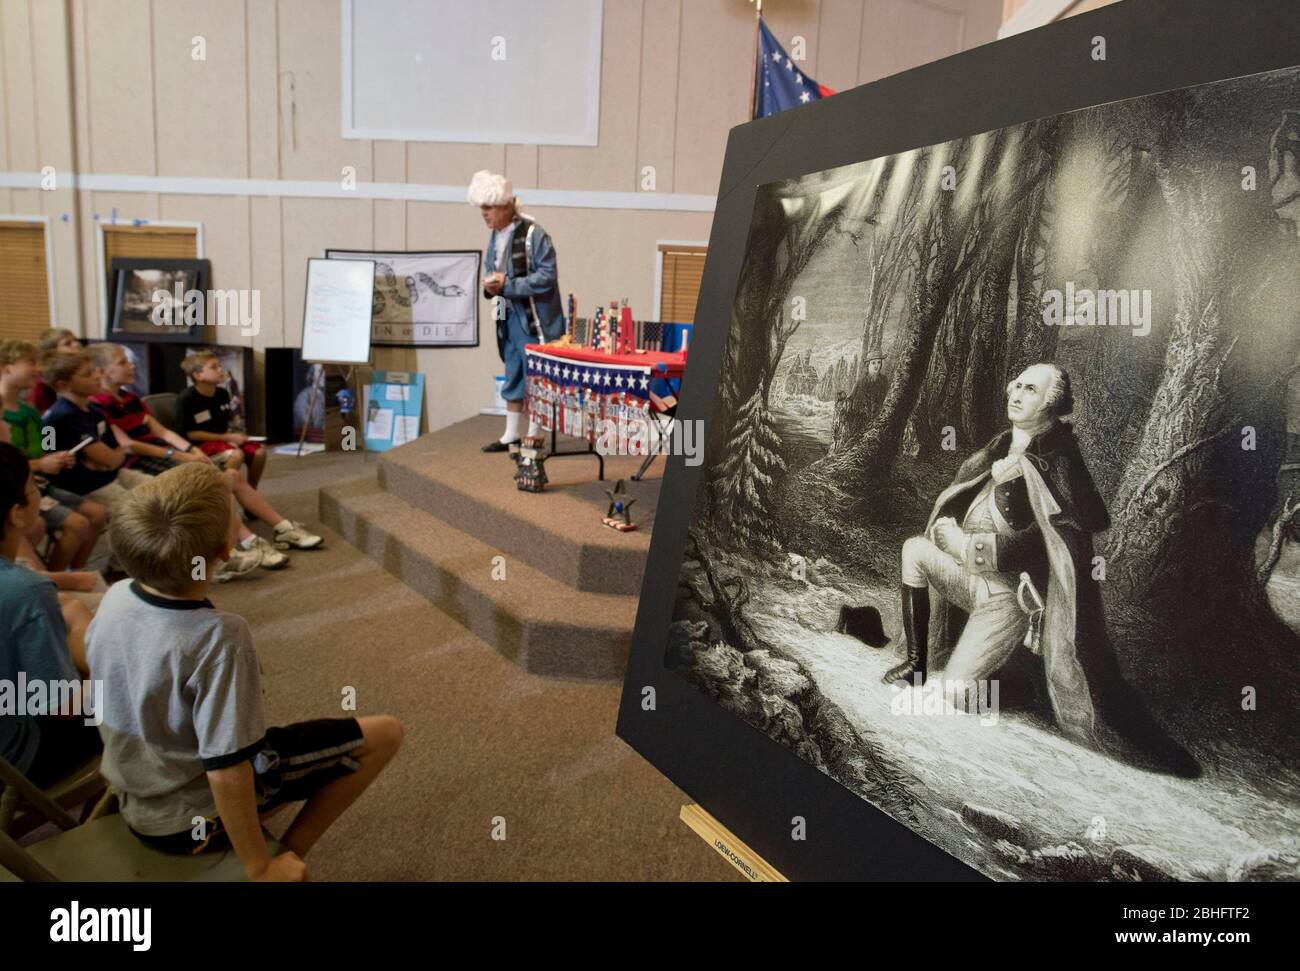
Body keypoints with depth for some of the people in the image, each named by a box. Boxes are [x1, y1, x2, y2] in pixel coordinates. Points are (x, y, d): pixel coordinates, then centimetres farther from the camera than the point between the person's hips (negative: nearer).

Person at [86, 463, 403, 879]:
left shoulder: (114, 598, -12)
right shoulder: (219, 637, -34)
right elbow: (227, 771, -30)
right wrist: (260, 868, -17)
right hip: (198, 817, -7)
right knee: (385, 733, -2)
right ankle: (291, 850, 5)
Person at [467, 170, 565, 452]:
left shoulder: (533, 234, -15)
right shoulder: (495, 235, 8)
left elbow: (547, 276, -18)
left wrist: (507, 285, -20)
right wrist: (490, 284, -3)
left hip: (534, 317, -8)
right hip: (509, 316, 8)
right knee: (513, 376, 15)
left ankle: (533, 436, 13)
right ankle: (510, 434, 25)